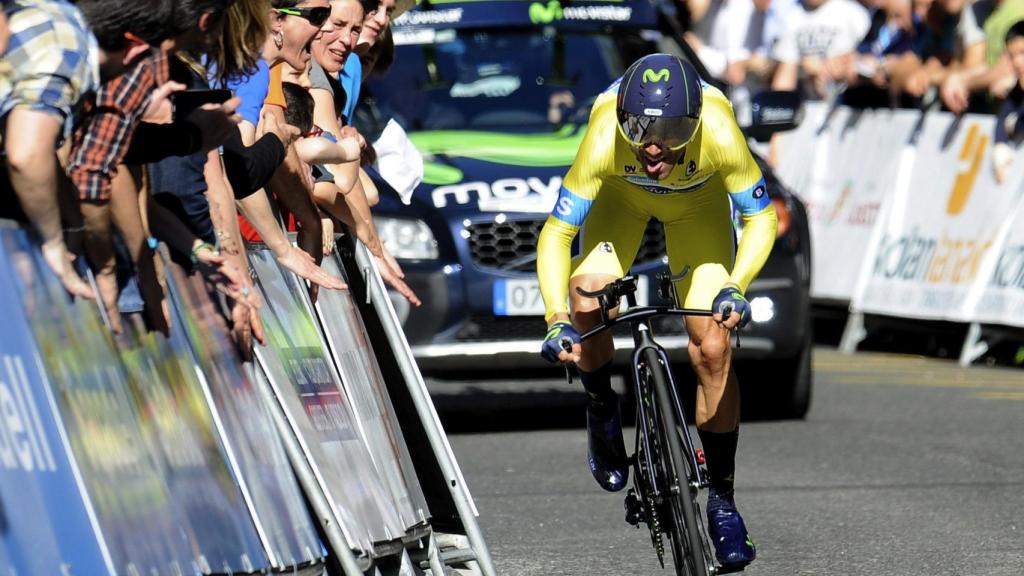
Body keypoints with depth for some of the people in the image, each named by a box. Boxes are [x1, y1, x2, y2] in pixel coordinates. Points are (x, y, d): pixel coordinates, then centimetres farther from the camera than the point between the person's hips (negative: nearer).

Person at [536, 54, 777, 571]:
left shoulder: (719, 136, -39)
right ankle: (602, 410, 6)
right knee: (588, 302, -27)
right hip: (622, 197, 0)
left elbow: (760, 218, -26)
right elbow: (556, 234, -34)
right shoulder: (604, 142, -40)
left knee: (712, 349, -9)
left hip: (698, 202, 0)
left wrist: (735, 287, -42)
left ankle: (722, 500, 6)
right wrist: (556, 320, -46)